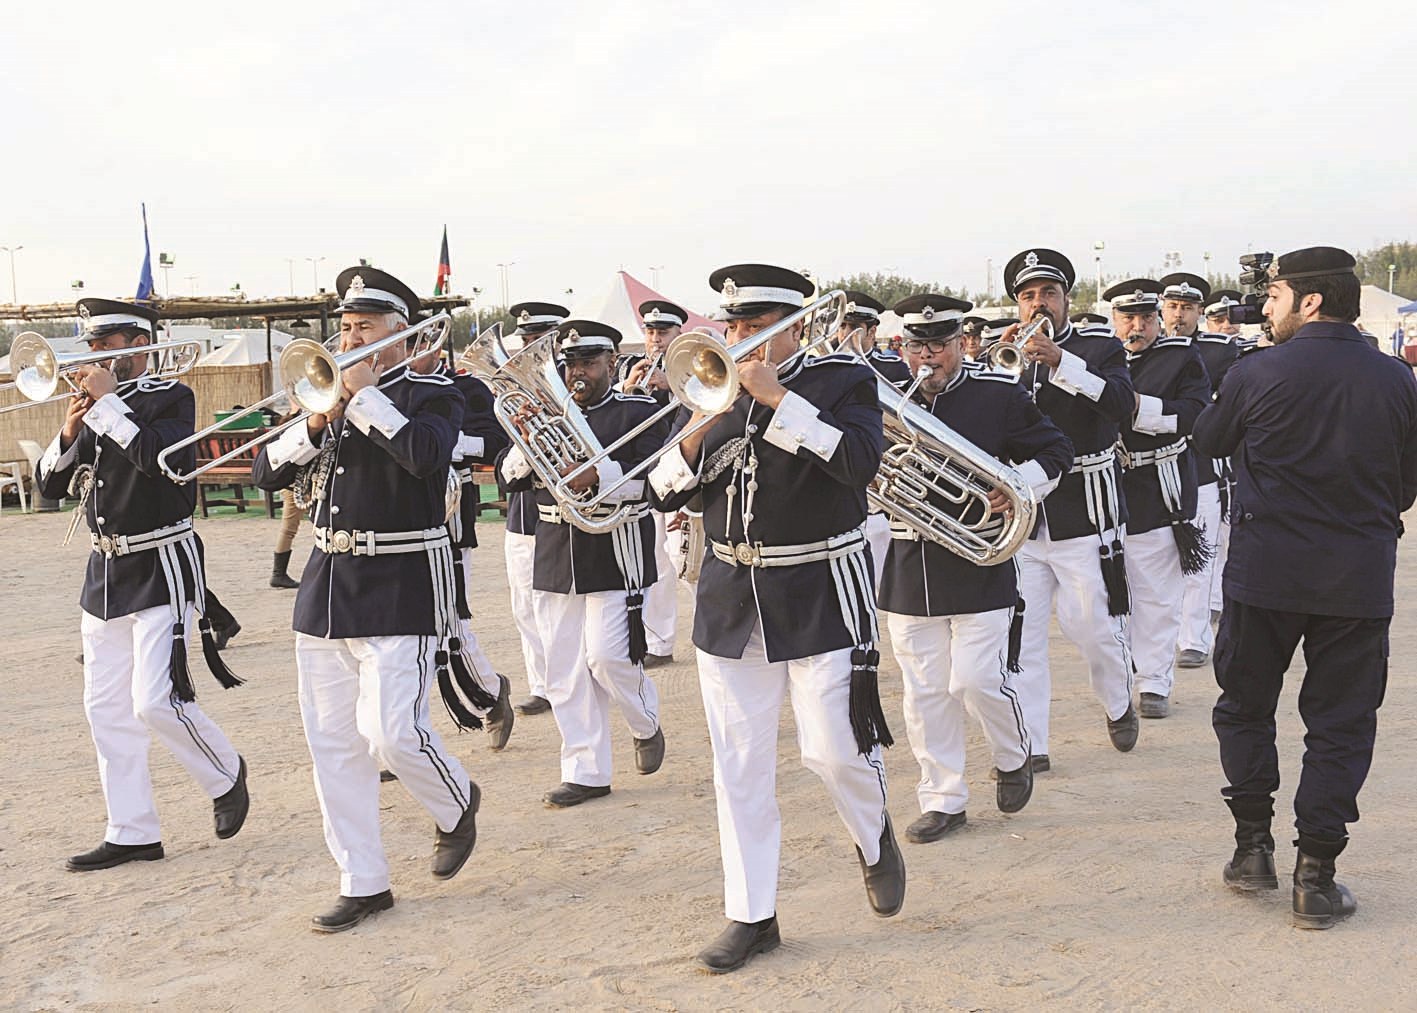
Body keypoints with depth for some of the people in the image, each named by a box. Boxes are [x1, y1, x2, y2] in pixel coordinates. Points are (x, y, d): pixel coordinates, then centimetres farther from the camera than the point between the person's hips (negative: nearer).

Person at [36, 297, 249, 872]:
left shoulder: (170, 398, -8)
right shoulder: (94, 405, 12)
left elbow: (162, 458, -28)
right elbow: (50, 485, 10)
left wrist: (108, 402, -19)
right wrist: (70, 432, -7)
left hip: (160, 570, -7)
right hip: (105, 572, 8)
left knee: (157, 701, -14)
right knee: (106, 709, 7)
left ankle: (225, 775, 14)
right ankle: (132, 834, 16)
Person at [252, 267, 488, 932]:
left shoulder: (433, 396, -3)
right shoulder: (328, 394, 15)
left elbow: (424, 453, -25)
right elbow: (266, 472, 8)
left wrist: (363, 394, -16)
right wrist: (316, 422, -8)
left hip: (400, 591, -6)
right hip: (326, 588, 6)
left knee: (391, 733, -13)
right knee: (333, 744, 6)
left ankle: (456, 804, 21)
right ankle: (362, 885, 17)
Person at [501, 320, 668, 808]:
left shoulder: (638, 411, 0)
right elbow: (512, 477, 6)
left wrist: (600, 474, -26)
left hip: (615, 555, -5)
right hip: (556, 560, 5)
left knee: (608, 657, -9)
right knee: (566, 671, 6)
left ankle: (646, 725, 22)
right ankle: (585, 773, 15)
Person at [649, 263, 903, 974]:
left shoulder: (844, 380, -3)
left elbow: (859, 460, -22)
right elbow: (663, 493, 4)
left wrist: (776, 397, -22)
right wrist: (699, 430, -14)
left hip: (820, 596, -4)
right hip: (730, 598, 4)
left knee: (834, 747, -4)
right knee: (738, 763, 5)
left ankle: (874, 838, 30)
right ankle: (750, 915, 17)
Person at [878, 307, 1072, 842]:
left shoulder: (999, 391, -1)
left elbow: (1056, 451, 7)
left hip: (980, 562, -3)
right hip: (909, 566, 3)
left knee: (978, 681, -6)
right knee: (925, 690, 7)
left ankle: (1013, 759, 26)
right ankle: (942, 799, 20)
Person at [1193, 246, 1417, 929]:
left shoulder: (1256, 374, -10)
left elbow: (1209, 441, 8)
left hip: (1265, 570, -2)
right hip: (1361, 580, 2)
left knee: (1245, 706, 17)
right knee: (1340, 724, 9)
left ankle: (1253, 845, 17)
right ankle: (1316, 876, 8)